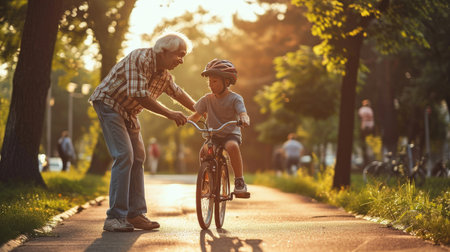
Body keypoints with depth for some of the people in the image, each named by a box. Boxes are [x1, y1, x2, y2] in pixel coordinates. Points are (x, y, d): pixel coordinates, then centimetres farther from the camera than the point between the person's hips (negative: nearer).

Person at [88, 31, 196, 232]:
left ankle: (135, 214, 13)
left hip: (128, 112, 10)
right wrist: (169, 114, -30)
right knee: (124, 156, -19)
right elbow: (139, 95, -32)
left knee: (137, 157, 7)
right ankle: (114, 217, -20)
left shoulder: (164, 72, 4)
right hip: (109, 103, -10)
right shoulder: (141, 59, -25)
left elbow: (176, 91, 23)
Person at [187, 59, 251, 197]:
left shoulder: (235, 98, -5)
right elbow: (197, 115, 8)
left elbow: (243, 113, -20)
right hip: (213, 135, 3)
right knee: (204, 151, -27)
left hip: (231, 133, -3)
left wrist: (244, 119, -45)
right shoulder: (207, 99, 6)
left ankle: (239, 182, -26)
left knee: (232, 146, -37)